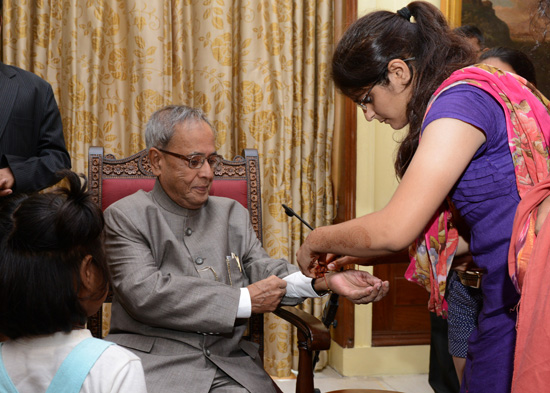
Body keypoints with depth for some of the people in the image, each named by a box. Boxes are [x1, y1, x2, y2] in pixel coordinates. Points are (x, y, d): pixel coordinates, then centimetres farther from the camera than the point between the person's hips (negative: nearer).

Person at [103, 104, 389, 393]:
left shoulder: (233, 214, 19)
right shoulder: (125, 217, 1)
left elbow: (265, 272, 9)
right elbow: (144, 293, -13)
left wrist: (324, 281, -13)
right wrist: (244, 300, -12)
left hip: (229, 366, 5)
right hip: (155, 367, -4)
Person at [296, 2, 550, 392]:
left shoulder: (461, 99, -14)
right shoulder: (480, 89, 15)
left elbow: (394, 230, -18)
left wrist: (317, 241, 0)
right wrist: (370, 252, 15)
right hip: (512, 301, 9)